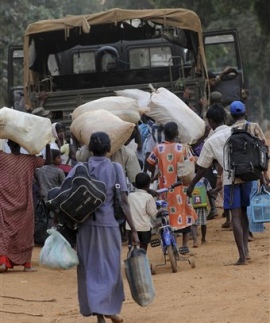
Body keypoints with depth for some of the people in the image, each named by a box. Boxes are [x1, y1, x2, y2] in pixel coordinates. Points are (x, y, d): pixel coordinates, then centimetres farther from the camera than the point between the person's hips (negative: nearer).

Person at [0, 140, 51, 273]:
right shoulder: (30, 159, -7)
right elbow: (48, 161, 4)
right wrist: (47, 145, 2)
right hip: (24, 204, 1)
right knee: (24, 232, 10)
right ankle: (26, 263, 12)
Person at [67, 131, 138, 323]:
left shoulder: (80, 169, 3)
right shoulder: (115, 168, -1)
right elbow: (124, 201, -6)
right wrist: (133, 230, -4)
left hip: (85, 225, 2)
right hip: (108, 224, -2)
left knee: (90, 269, 9)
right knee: (109, 268, 11)